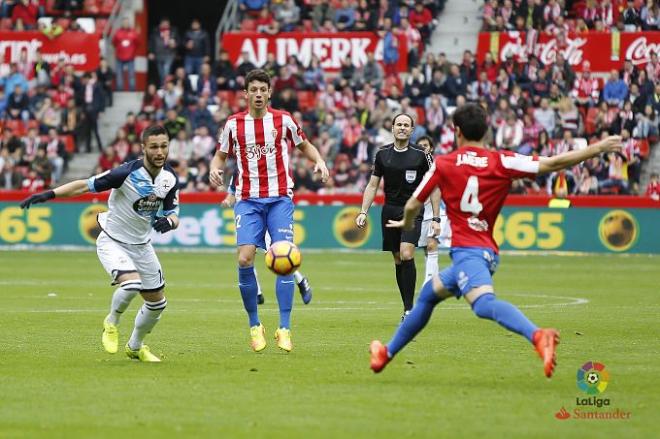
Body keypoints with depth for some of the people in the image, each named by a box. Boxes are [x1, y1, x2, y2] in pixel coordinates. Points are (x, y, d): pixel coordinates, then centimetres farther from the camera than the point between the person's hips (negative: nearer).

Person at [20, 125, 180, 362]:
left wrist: (169, 221, -26)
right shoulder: (128, 172, -25)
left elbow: (173, 213, 0)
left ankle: (135, 347, 36)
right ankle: (111, 323, 0)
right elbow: (86, 185, -23)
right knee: (131, 283, -31)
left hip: (141, 245, 6)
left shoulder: (170, 178, -8)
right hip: (112, 242, -6)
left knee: (157, 302, 10)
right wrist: (48, 194, -32)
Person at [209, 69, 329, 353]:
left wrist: (319, 161, -3)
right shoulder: (233, 124, 3)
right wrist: (215, 168, -7)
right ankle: (254, 326, 4)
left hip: (280, 199, -1)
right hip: (248, 201, 1)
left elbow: (304, 145, 17)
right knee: (245, 259, -13)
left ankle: (284, 329, -5)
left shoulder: (283, 120, 2)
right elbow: (221, 154, 15)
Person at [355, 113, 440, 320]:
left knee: (406, 255, -20)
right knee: (398, 261, 4)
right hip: (390, 210, 4)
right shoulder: (383, 154, 5)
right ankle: (407, 307, 13)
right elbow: (372, 185, 12)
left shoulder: (421, 155, -4)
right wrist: (363, 212, 2)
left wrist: (436, 218, -4)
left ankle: (409, 309, -17)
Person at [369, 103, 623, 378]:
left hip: (465, 250, -7)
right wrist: (599, 148, 4)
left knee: (484, 304, -30)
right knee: (429, 294, 26)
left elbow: (412, 206, 11)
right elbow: (553, 164, -2)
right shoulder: (502, 162, 6)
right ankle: (387, 353, 34)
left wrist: (407, 224, 35)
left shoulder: (442, 164, 3)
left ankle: (537, 335, -55)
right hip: (487, 251, 7)